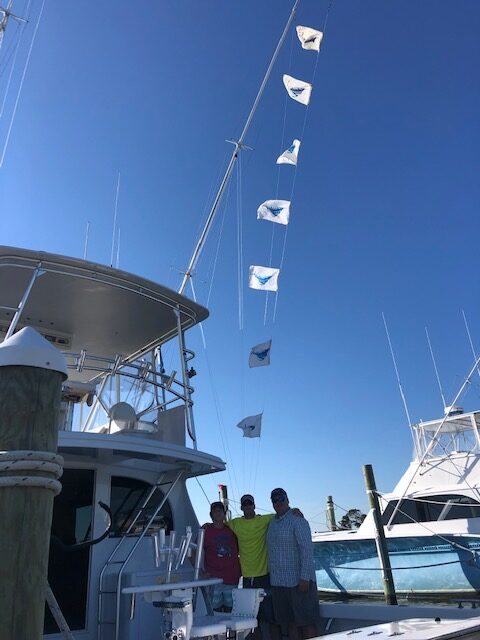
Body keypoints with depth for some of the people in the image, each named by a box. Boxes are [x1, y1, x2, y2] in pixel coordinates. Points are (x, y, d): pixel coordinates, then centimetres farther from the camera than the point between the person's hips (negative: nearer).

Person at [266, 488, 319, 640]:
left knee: (306, 622, 0)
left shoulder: (298, 521, -10)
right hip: (278, 582, 7)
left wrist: (305, 577, -20)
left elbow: (307, 549, -16)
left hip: (299, 581, -7)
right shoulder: (272, 523, 11)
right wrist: (273, 576, 13)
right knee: (290, 622, 12)